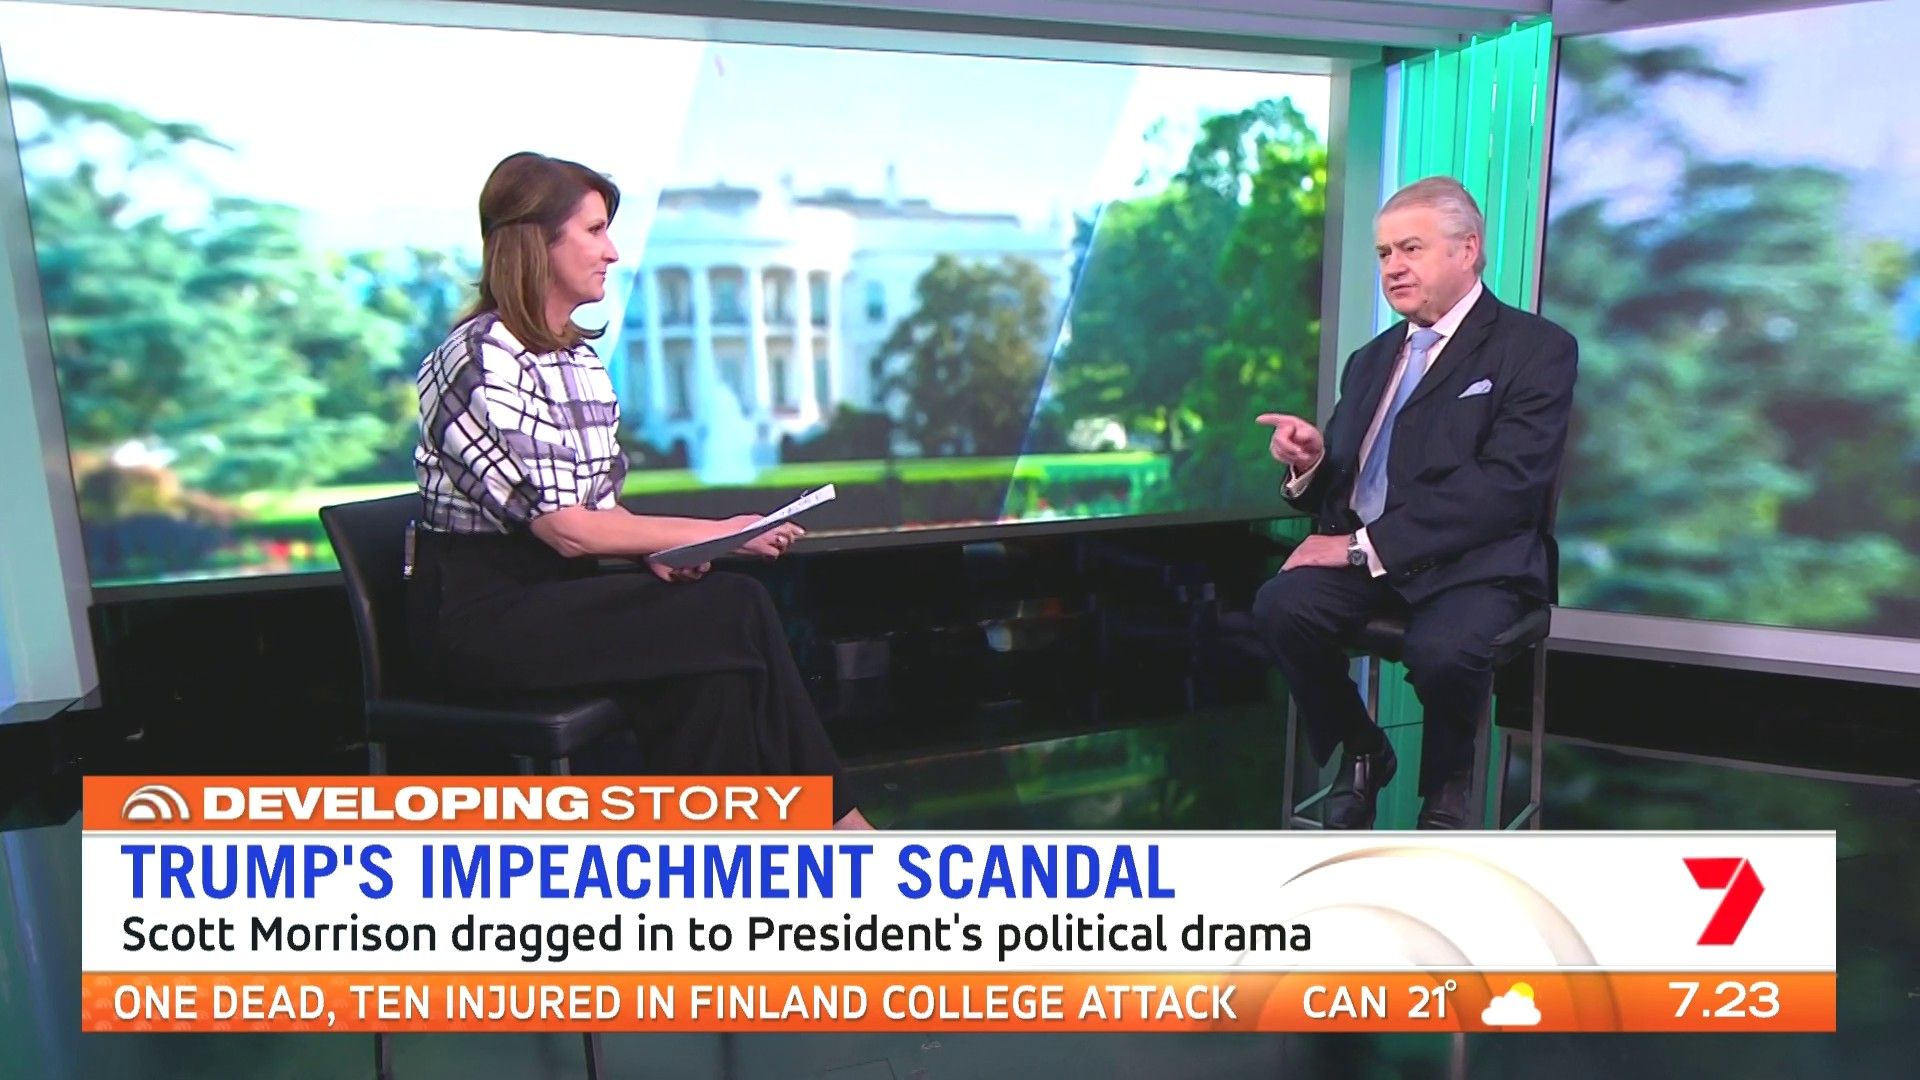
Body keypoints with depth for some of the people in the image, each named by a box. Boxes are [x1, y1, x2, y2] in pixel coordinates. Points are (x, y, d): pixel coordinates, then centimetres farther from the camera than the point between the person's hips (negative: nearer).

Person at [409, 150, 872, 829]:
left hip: (560, 592, 7)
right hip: (482, 612, -7)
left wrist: (660, 552, -8)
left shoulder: (580, 356, 10)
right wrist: (713, 534, -14)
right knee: (736, 614, -20)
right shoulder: (483, 359, -15)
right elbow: (563, 527, -19)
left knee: (711, 667, -20)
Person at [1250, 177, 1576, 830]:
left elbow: (1506, 486, -15)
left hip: (1472, 564, -4)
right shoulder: (1371, 360, 21)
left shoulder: (1537, 348, 0)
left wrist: (1368, 545, -20)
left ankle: (1446, 783, 1)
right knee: (1280, 607, -26)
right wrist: (1309, 462, -8)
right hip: (1361, 554, 5)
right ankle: (1360, 753, 2)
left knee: (1441, 651, -35)